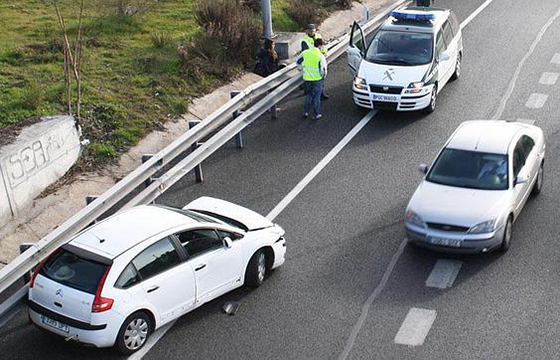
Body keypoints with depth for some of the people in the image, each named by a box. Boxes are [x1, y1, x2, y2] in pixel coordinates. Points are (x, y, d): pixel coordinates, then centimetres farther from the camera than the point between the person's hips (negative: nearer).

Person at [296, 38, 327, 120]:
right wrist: (323, 76, 2)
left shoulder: (305, 53, -3)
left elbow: (298, 61, 10)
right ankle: (317, 114, 17)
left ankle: (306, 112, 27)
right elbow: (323, 69, -18)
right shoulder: (320, 56, -17)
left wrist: (303, 69, 21)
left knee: (308, 95, 22)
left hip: (307, 79, 4)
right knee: (316, 97, 9)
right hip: (317, 79, -4)